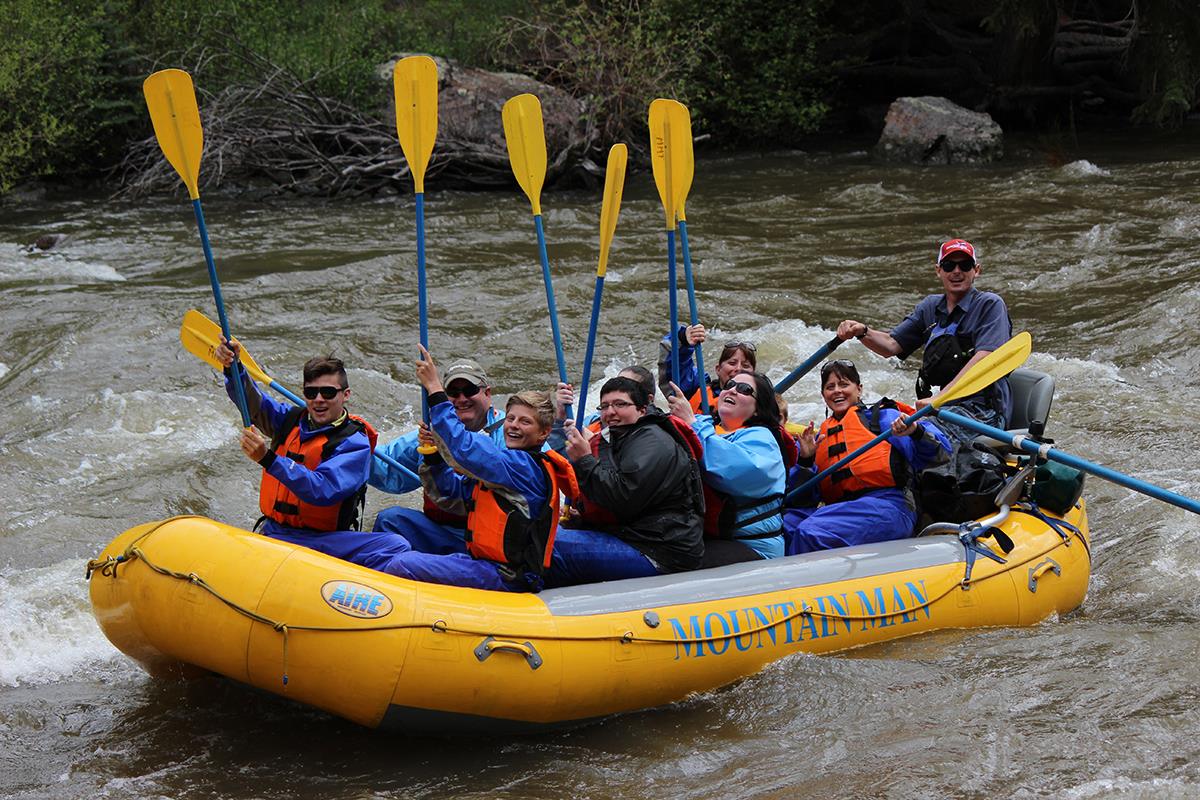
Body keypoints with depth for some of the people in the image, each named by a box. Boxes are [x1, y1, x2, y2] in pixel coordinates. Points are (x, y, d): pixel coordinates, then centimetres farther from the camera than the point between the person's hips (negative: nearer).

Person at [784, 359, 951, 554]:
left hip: (887, 506, -5)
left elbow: (939, 453, -1)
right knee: (785, 524, -25)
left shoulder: (882, 416, 12)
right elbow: (806, 495, 18)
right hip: (842, 509, 5)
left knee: (809, 533, -31)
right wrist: (805, 460, 2)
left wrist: (915, 432, -22)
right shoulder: (821, 435, 27)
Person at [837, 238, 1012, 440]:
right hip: (945, 406, 7)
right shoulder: (931, 307, 16)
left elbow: (984, 359, -18)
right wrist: (862, 332, -11)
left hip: (983, 410, -7)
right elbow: (892, 345, 12)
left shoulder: (990, 305, -4)